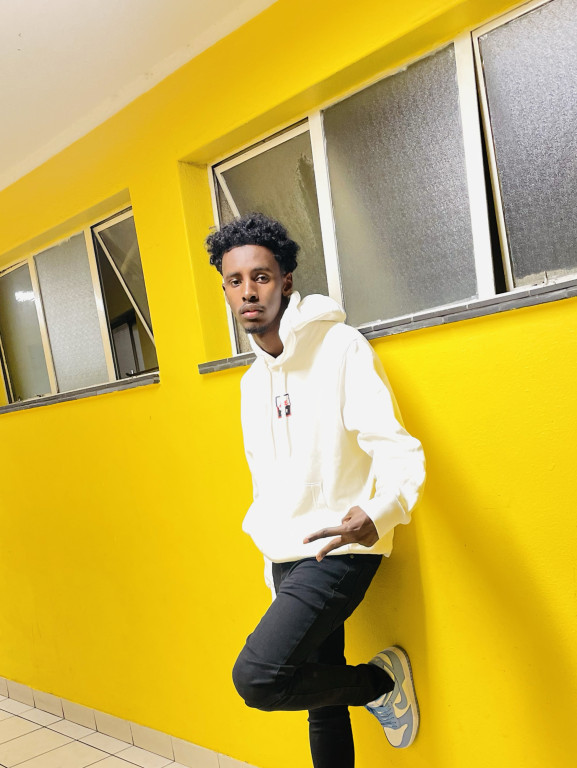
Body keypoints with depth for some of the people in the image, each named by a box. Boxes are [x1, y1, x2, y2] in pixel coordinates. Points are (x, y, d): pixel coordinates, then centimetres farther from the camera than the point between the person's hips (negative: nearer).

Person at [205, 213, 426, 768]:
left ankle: (381, 680, 3)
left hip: (337, 550, -7)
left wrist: (377, 514, -41)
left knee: (257, 677, -20)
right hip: (286, 558, 7)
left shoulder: (342, 348, -12)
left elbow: (399, 452, -20)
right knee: (323, 703, 11)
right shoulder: (251, 382, 12)